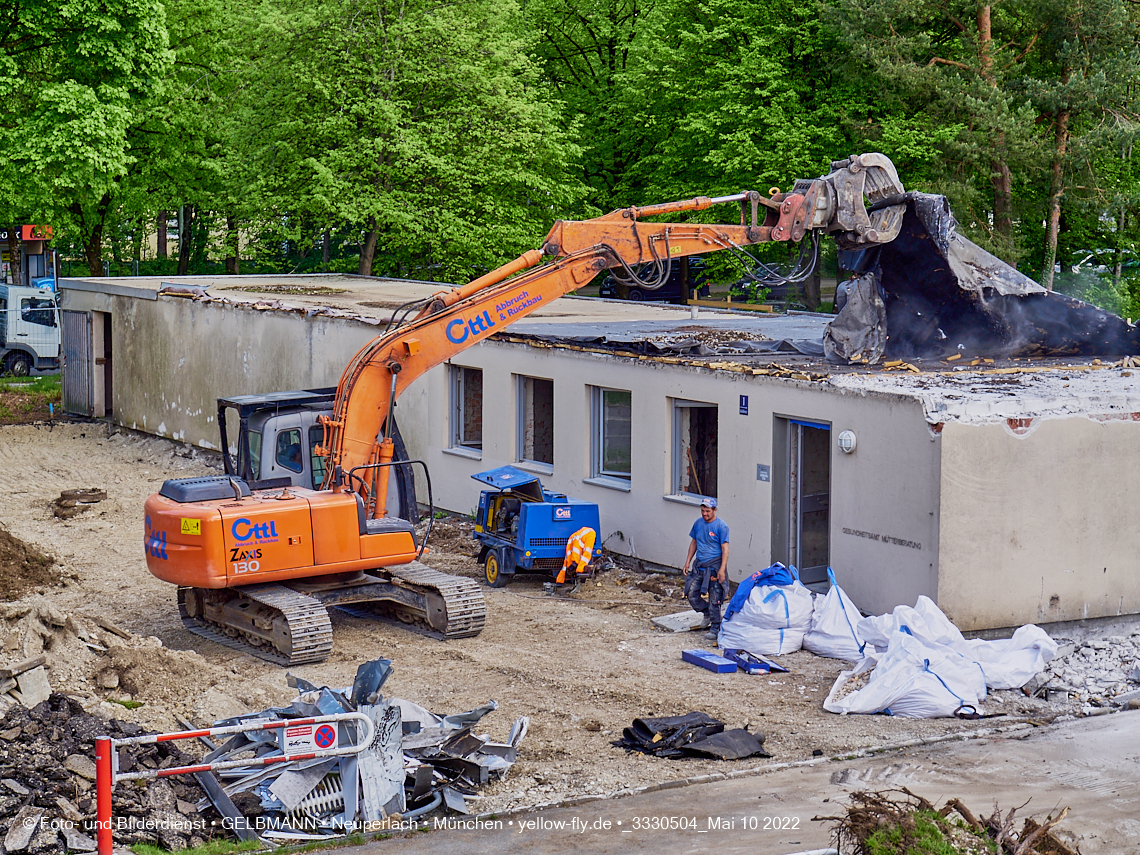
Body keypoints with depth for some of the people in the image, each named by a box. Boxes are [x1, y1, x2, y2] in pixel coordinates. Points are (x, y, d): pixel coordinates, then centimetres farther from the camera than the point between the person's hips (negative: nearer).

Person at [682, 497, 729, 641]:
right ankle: (707, 613, 30)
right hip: (699, 565, 6)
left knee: (714, 600, -4)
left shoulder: (721, 526, -10)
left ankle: (715, 629, 4)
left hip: (714, 566, -6)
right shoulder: (698, 523, 9)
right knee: (692, 593, 4)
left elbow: (725, 549, -12)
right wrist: (687, 562, 14)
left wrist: (722, 569, -19)